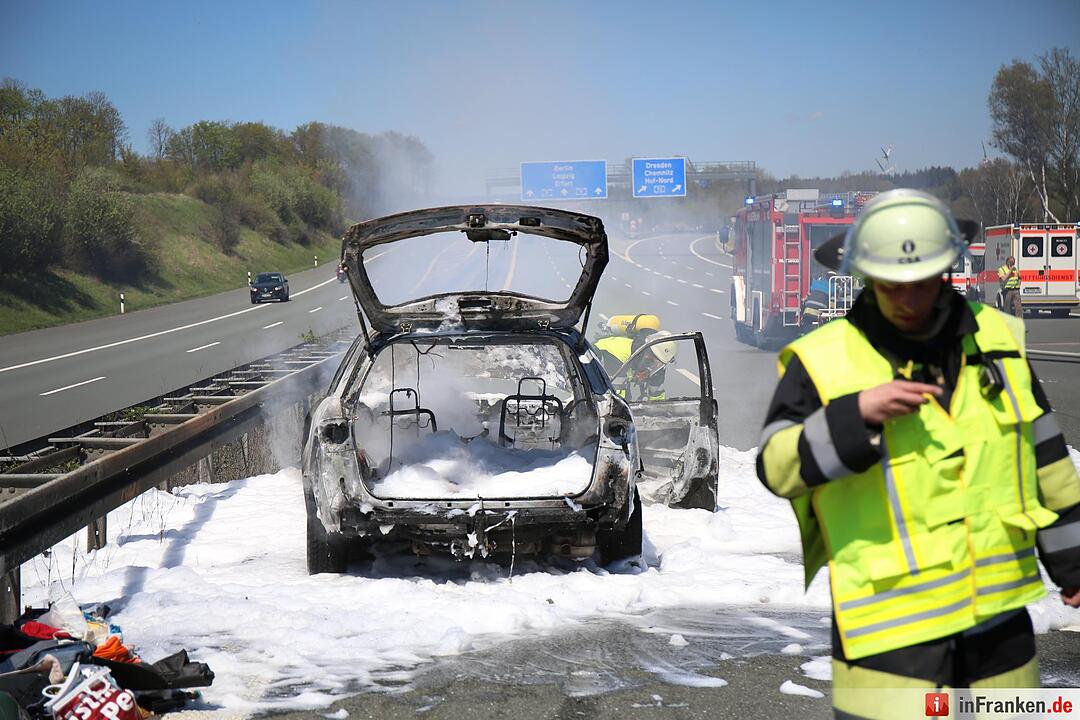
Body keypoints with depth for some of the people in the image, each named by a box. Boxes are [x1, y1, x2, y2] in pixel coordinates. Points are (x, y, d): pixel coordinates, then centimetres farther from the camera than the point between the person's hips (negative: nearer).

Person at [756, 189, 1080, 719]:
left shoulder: (997, 338, 5)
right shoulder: (821, 361, -9)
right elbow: (778, 468, -14)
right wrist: (857, 412, -27)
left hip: (999, 612, 5)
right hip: (891, 615, -5)